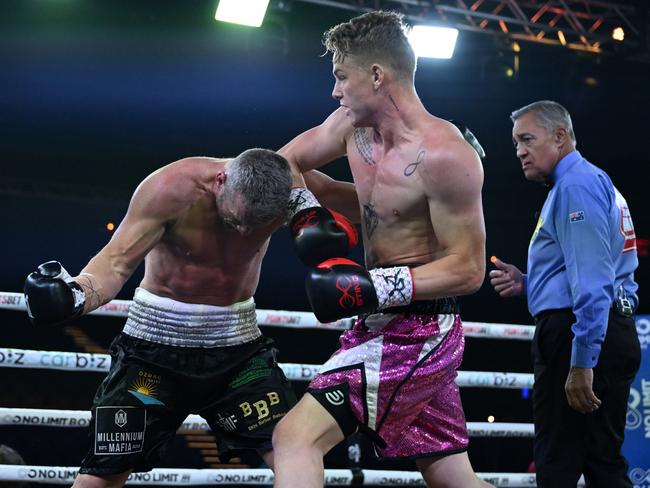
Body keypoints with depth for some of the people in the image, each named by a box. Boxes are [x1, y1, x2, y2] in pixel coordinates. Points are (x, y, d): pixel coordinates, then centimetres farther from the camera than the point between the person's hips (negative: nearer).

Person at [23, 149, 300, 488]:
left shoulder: (277, 190, -14)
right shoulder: (169, 189, -23)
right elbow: (116, 261, -26)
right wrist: (76, 293, -45)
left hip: (237, 339, 3)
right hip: (157, 334, -2)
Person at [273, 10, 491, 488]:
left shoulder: (442, 154, -21)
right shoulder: (353, 125, 3)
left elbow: (468, 269, -19)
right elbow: (288, 160, 20)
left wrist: (376, 287, -26)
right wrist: (306, 201, 1)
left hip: (414, 332, -9)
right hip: (393, 324, 9)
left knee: (296, 436, -15)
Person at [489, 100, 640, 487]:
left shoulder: (576, 184, -10)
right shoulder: (596, 183, 23)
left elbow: (592, 280, -20)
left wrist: (581, 362, -25)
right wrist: (527, 285, 15)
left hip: (581, 335, -11)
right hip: (613, 333, 11)